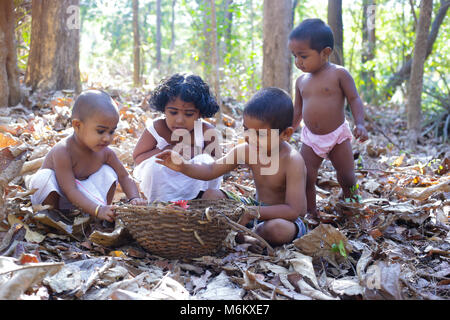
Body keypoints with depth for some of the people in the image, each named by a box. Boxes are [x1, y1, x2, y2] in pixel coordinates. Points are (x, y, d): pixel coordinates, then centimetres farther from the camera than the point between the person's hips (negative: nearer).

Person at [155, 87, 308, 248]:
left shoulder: (292, 161, -25)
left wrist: (253, 212, -33)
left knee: (277, 228, -40)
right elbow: (211, 170, -3)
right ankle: (242, 237, -16)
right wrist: (183, 166, -22)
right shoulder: (245, 151, -7)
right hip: (256, 210, 6)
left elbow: (293, 210, -29)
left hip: (282, 218, -6)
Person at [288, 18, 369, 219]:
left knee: (347, 177, 6)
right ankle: (311, 213, 11)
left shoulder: (339, 74, -10)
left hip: (338, 135, -3)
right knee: (306, 178, -5)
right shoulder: (301, 81, 6)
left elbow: (354, 99, -9)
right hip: (310, 139, 4)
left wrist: (360, 124, -23)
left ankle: (349, 195, 38)